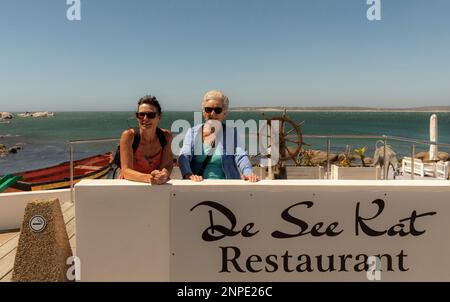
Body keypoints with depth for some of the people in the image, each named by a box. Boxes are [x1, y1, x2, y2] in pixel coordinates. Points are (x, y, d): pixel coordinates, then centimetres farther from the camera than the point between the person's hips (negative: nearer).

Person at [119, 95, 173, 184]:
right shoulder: (128, 136, -14)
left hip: (157, 187, 1)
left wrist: (164, 175, -30)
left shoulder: (166, 136, -6)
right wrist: (148, 178, -35)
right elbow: (126, 171, -19)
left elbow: (167, 165, -8)